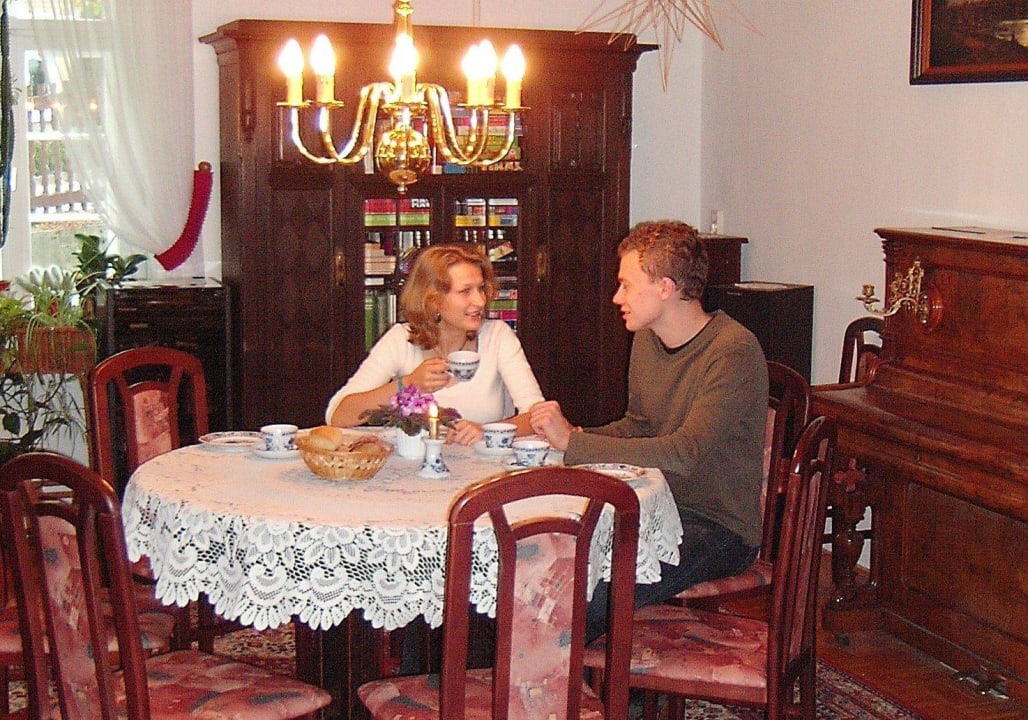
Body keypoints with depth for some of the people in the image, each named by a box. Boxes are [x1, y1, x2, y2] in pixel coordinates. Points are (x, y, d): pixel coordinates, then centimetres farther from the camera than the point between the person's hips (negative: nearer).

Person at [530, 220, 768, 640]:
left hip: (719, 528, -8)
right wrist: (575, 435, 0)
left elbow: (684, 453, -30)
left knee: (592, 594, -27)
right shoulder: (646, 340, 7)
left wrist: (573, 442, -27)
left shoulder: (734, 352, -20)